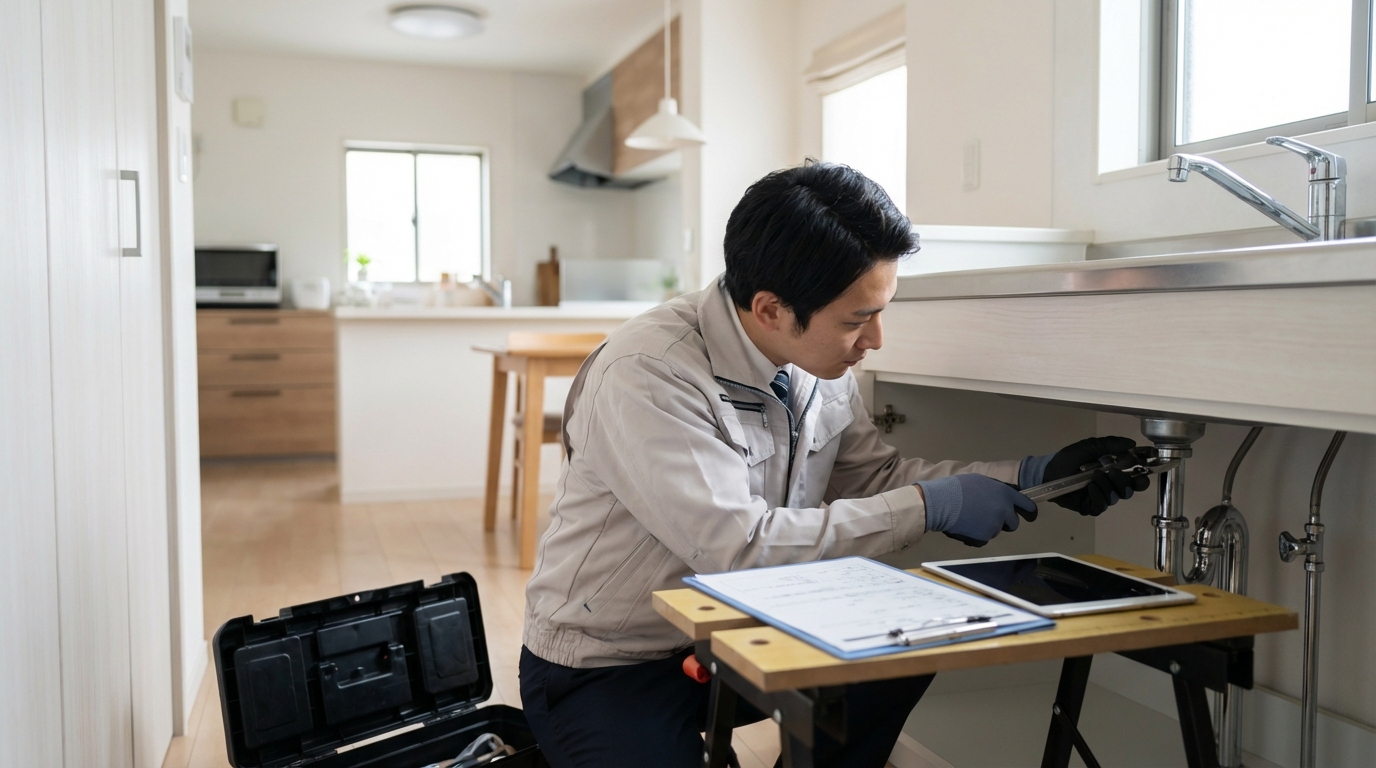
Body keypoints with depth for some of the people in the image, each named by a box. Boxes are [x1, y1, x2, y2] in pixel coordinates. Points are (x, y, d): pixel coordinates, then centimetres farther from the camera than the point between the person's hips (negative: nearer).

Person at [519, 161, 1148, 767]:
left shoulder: (818, 361, -5)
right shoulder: (645, 374, -28)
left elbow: (875, 477, 6)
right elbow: (738, 549, -33)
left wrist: (1034, 477, -4)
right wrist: (930, 506, -26)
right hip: (606, 670, -6)